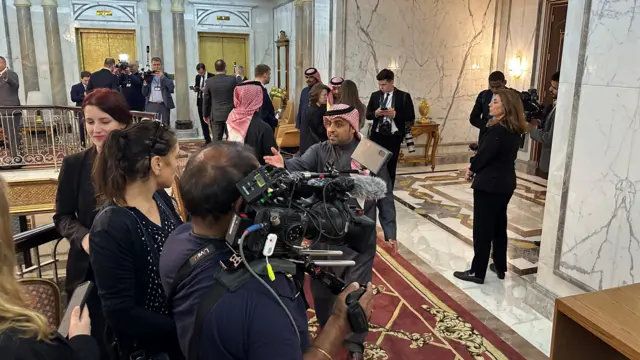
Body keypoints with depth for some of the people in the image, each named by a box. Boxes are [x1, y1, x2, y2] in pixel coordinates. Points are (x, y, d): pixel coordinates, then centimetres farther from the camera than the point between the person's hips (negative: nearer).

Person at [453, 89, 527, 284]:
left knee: (483, 227, 0)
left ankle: (477, 272, 8)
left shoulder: (497, 130, -22)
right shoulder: (515, 130, 7)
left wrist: (471, 169, 0)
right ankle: (500, 266, 29)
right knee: (499, 224, 18)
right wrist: (476, 166, 5)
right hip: (506, 182, 9)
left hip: (489, 183, -9)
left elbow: (484, 154, -18)